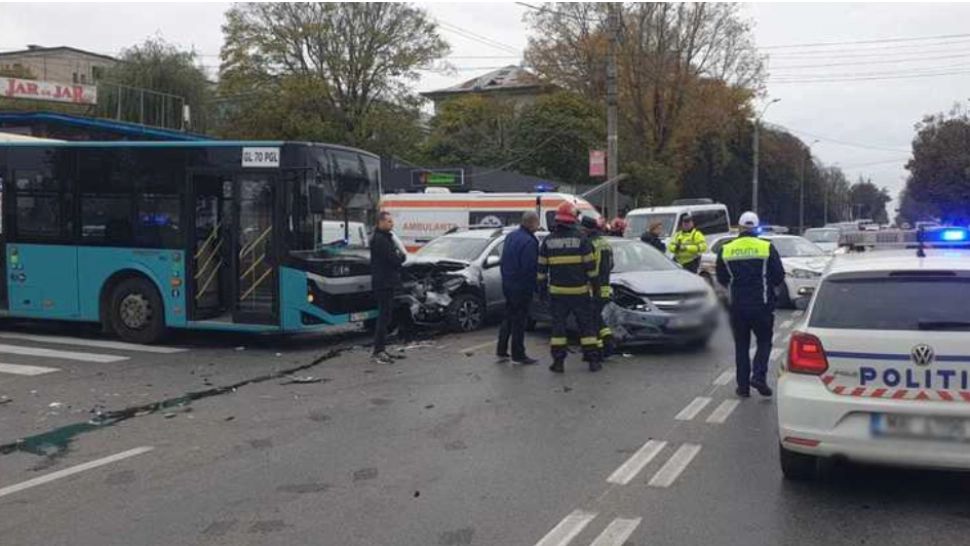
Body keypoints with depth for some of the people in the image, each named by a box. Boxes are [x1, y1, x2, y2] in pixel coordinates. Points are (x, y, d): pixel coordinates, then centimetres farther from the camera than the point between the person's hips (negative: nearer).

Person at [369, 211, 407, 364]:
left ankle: (381, 349, 20)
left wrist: (399, 256, -2)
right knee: (384, 317, -9)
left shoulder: (386, 238, 18)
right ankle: (379, 351, -6)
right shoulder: (379, 239, -16)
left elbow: (395, 257, 18)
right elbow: (394, 259, -21)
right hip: (383, 283, -10)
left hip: (387, 282, 10)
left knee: (385, 316, 14)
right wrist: (402, 256, -2)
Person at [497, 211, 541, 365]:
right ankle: (518, 355, 7)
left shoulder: (511, 236, 8)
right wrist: (536, 287, -10)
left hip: (508, 284, 9)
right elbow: (531, 268, -22)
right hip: (522, 287, -9)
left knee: (508, 318, 18)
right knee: (519, 321, 0)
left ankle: (501, 351, 23)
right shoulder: (529, 242, -21)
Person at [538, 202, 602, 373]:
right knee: (587, 325, 7)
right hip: (580, 290, -1)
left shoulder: (548, 240, 2)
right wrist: (595, 284, 6)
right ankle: (593, 360, 8)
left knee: (558, 325, 7)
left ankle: (558, 361, 5)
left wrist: (542, 287, 13)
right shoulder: (581, 238, -6)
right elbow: (590, 264, -4)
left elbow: (542, 267, 5)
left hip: (557, 291, 2)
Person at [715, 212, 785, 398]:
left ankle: (743, 385, 10)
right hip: (762, 305, -2)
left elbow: (721, 279, 8)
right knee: (764, 342, 12)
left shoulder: (725, 250, 0)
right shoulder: (767, 248, -5)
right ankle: (758, 375, -7)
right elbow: (779, 277, -1)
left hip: (737, 306, 2)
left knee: (741, 346, 11)